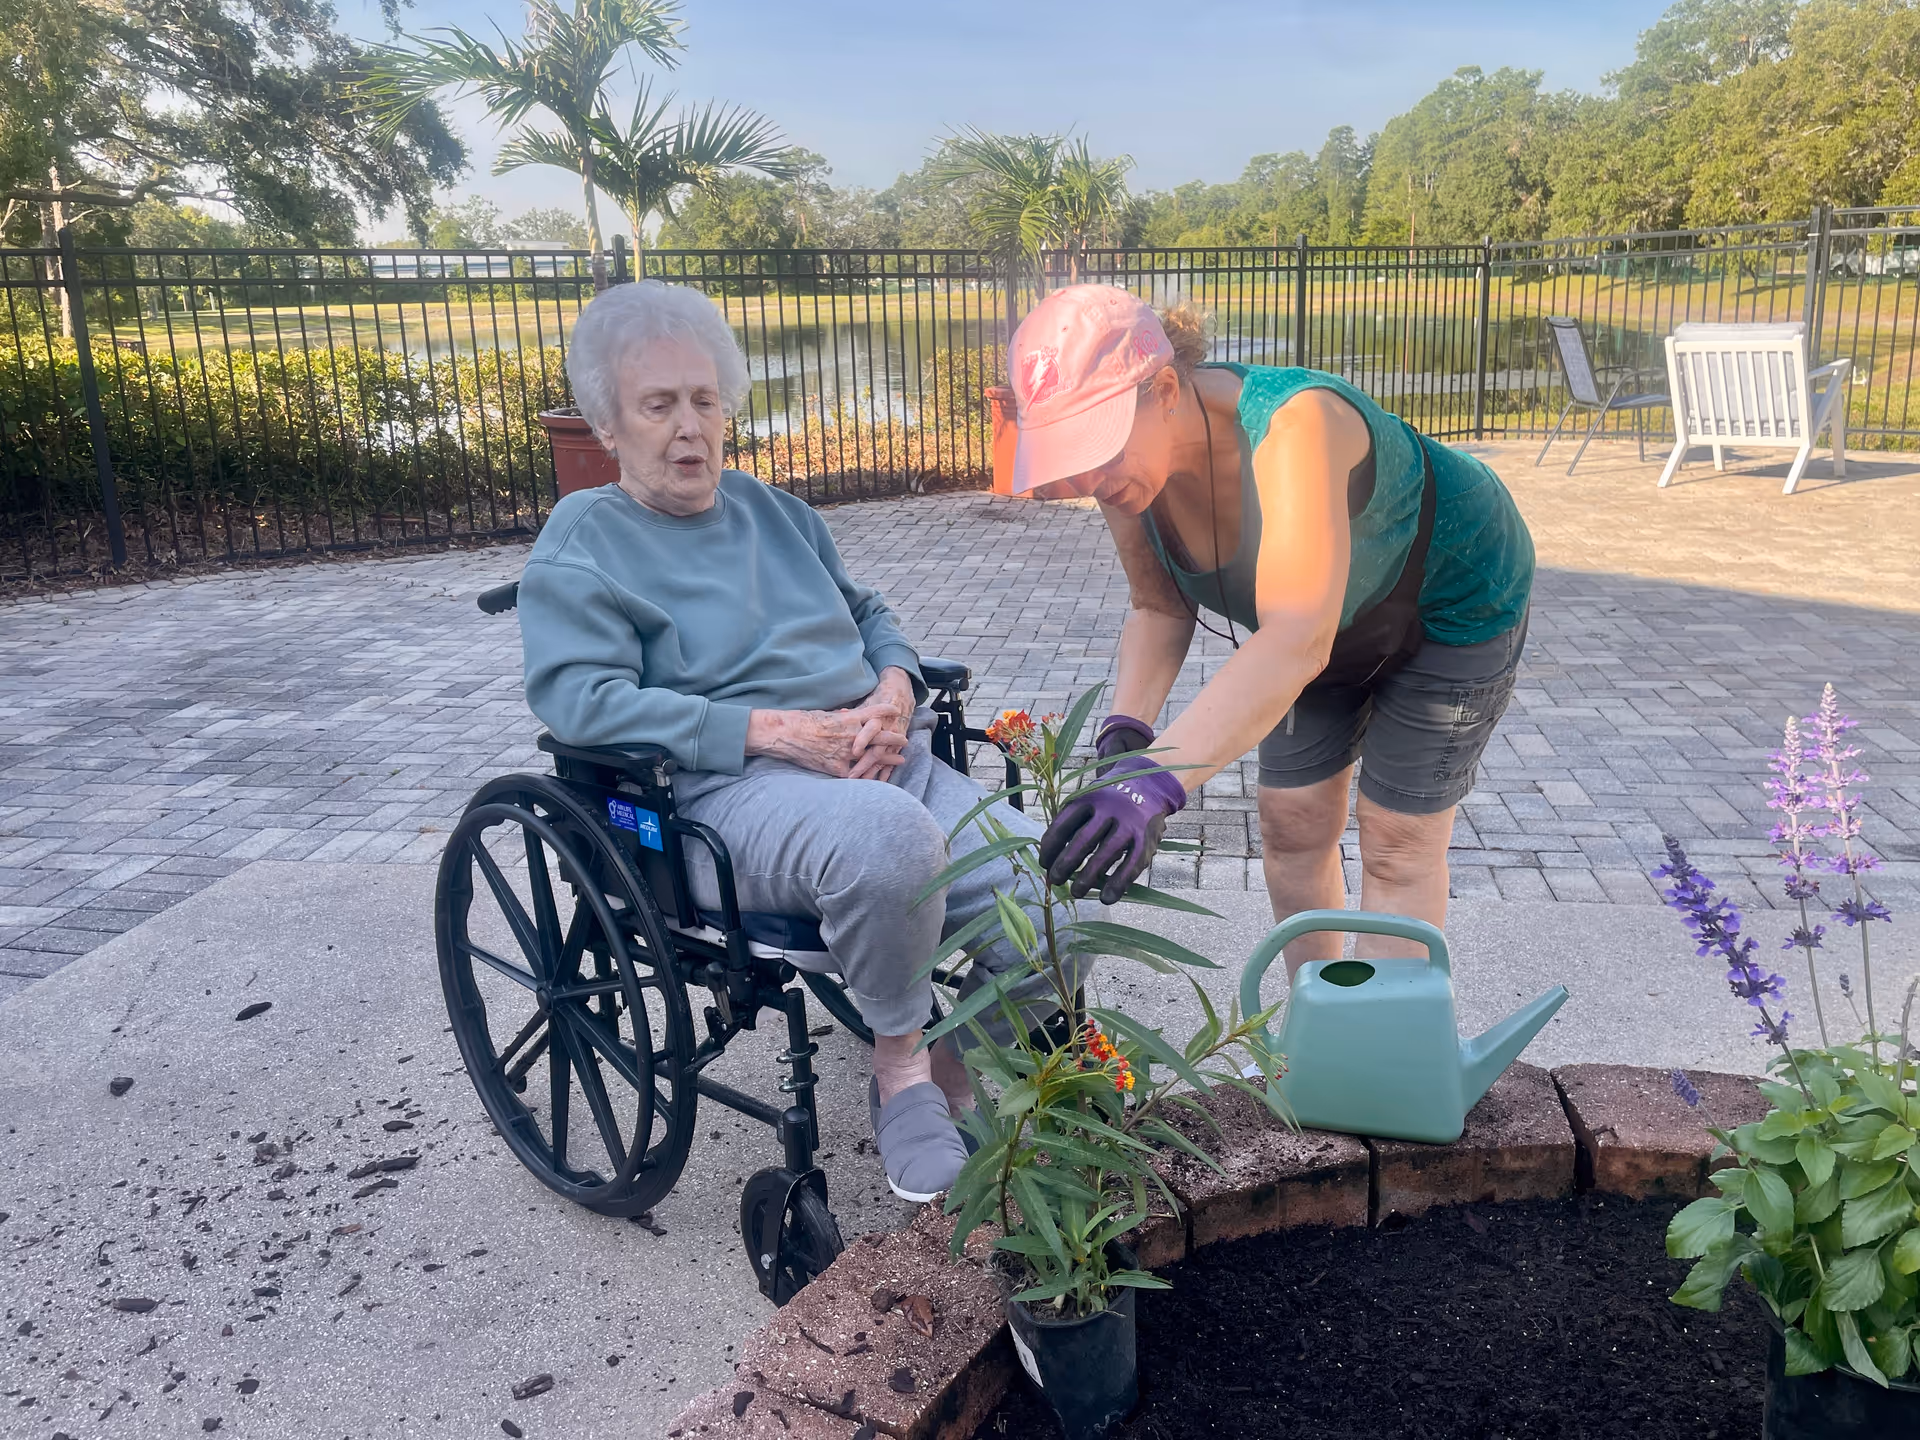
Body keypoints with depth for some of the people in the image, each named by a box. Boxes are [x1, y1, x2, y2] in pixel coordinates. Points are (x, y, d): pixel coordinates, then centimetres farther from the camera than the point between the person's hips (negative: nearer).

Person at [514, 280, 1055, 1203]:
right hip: (729, 790, -6)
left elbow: (868, 614, 30)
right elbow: (577, 697, -9)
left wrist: (894, 687, 4)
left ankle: (948, 1087, 7)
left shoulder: (768, 508, 27)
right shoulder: (583, 539, 7)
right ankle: (897, 1061, -12)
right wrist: (772, 729, -17)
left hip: (883, 757, 6)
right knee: (888, 831, -40)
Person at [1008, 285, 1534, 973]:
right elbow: (1159, 608, -9)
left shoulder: (1293, 425, -44)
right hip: (1335, 617, 6)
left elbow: (1298, 638, -56)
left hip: (1453, 598, -6)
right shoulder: (1126, 454, -22)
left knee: (1398, 840, -1)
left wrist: (1161, 777, -66)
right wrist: (1124, 731, -27)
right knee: (1292, 821, 7)